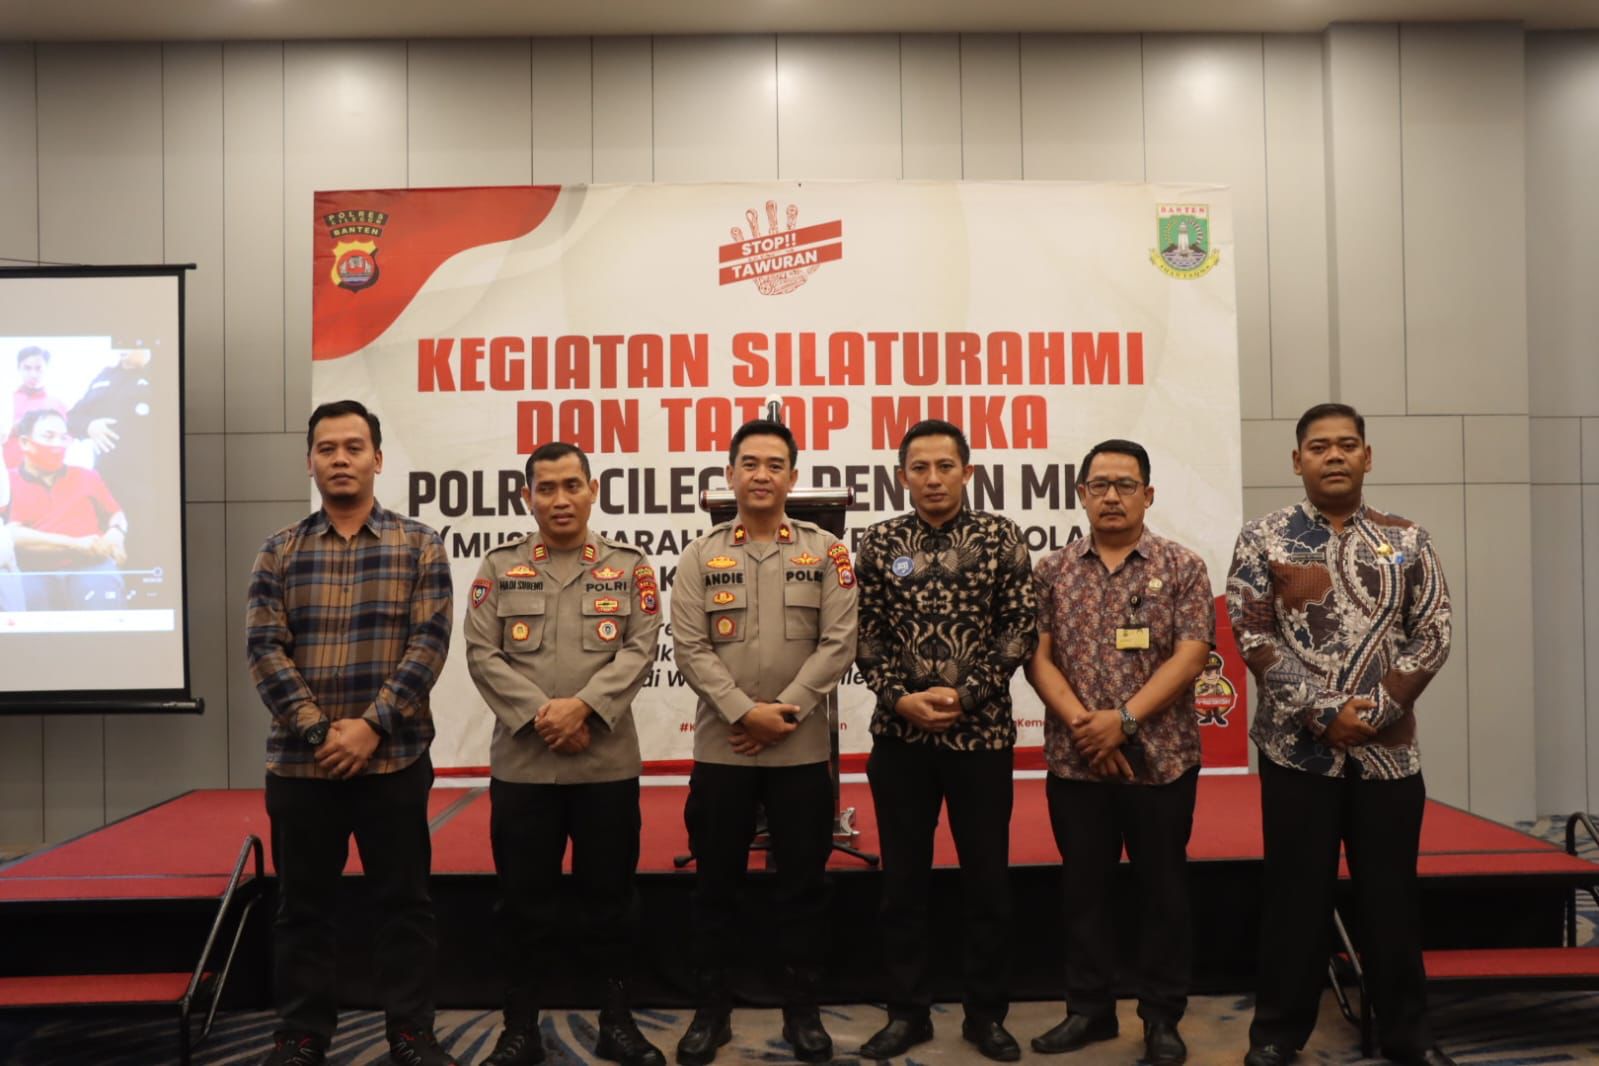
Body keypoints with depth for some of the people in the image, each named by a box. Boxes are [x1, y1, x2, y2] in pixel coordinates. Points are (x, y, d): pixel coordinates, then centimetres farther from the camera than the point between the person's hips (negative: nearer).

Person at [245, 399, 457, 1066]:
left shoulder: (419, 545, 2)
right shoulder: (280, 551, 7)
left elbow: (429, 644, -6)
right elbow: (264, 649, -1)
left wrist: (372, 725, -14)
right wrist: (319, 731, -12)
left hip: (394, 757, -1)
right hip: (299, 761, 2)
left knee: (403, 900, 7)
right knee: (303, 905, 11)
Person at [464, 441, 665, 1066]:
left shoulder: (629, 567, 5)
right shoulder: (499, 568, 6)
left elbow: (640, 650, -4)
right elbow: (482, 654, -2)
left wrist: (583, 705, -17)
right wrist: (539, 715, -14)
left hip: (609, 763, 0)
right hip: (521, 763, 0)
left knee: (610, 895, 9)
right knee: (525, 899, 9)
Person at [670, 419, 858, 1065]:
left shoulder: (824, 552, 2)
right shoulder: (701, 556, 3)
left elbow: (839, 642, -5)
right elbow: (690, 648, -4)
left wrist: (785, 711, -14)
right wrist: (745, 712, -14)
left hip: (802, 749, 0)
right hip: (720, 748, 1)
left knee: (802, 883, 9)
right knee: (715, 883, 9)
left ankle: (802, 1011, 24)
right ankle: (710, 1011, 24)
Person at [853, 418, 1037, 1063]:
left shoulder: (1000, 539, -1)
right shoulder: (880, 544, 4)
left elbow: (1021, 629, -5)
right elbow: (868, 635, 3)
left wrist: (962, 696, -13)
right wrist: (902, 698, -11)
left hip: (982, 732, -1)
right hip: (900, 735, 1)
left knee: (987, 881, 9)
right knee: (904, 880, 10)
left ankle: (986, 1014, 25)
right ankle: (907, 1012, 24)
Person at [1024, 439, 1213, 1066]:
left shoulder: (1182, 568, 0)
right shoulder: (1052, 572, 6)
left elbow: (1189, 656, -8)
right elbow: (1037, 657, 1)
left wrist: (1124, 719, -18)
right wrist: (1081, 724, -13)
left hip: (1161, 758, -2)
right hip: (1074, 760, 2)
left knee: (1163, 889, 8)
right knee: (1083, 888, 11)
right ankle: (1089, 1010, 26)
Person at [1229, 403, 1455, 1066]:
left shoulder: (1407, 542, 6)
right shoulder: (1263, 540, -1)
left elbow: (1433, 637, 2)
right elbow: (1254, 640, -6)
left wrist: (1375, 709, -11)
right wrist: (1323, 713, -14)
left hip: (1389, 750, 2)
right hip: (1297, 749, -2)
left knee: (1391, 894, 11)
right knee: (1297, 893, 6)